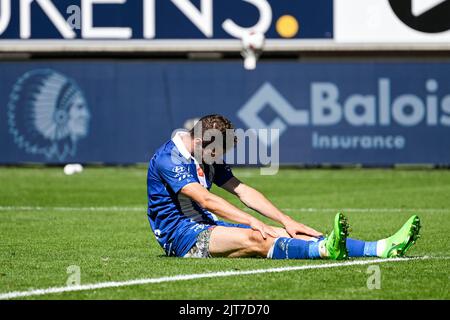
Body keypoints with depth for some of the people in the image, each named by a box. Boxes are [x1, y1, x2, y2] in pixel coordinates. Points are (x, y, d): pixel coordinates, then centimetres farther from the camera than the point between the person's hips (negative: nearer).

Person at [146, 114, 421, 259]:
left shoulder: (208, 157, 17)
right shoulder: (168, 158, -13)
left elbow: (242, 191, 16)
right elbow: (205, 199, -24)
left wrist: (286, 221, 5)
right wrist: (254, 222, -29)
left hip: (206, 227, 8)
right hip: (181, 236, -8)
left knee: (279, 234, -9)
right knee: (254, 239, -33)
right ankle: (324, 250, -58)